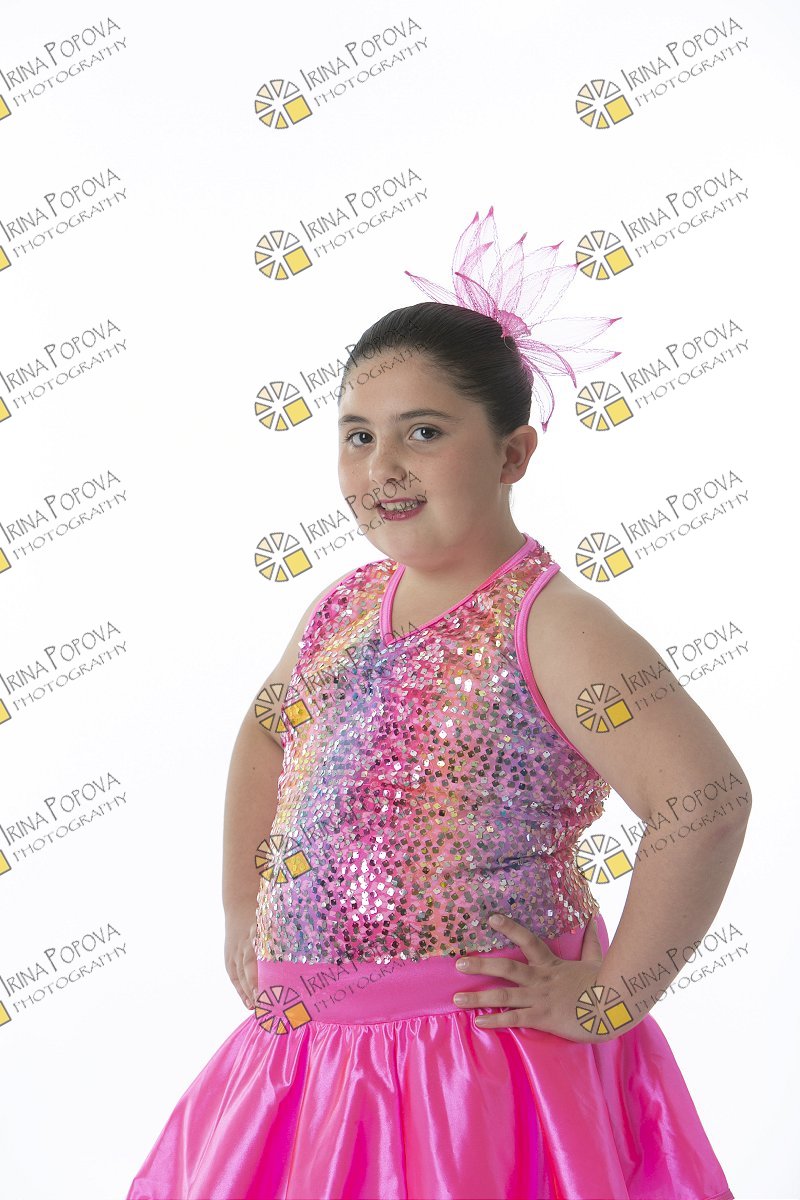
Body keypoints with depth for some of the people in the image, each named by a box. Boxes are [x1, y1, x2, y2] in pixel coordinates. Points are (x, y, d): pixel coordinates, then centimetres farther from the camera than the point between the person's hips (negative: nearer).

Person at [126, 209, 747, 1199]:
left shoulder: (549, 626, -17)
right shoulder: (343, 608, 5)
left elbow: (708, 799, -26)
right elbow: (264, 738, 22)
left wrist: (607, 1000, -20)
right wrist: (241, 910, 16)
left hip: (480, 1072, -6)